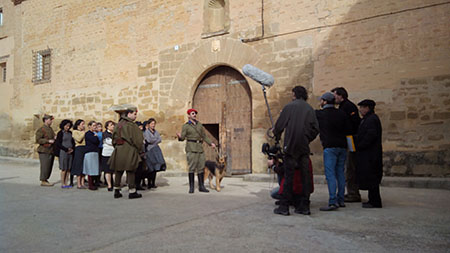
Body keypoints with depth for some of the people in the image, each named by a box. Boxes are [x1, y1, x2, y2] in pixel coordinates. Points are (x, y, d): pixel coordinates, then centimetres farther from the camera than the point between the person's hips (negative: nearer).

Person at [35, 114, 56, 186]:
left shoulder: (50, 129, 18)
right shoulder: (41, 129, -9)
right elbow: (38, 140, -15)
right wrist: (48, 141, -20)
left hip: (51, 151, 8)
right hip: (44, 151, -8)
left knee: (49, 166, 9)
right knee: (45, 166, -7)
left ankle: (45, 180, 18)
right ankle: (43, 181, 0)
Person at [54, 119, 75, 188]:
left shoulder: (70, 133, 13)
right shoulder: (60, 133, -3)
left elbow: (73, 142, 18)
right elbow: (58, 144, -6)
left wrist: (72, 149, 0)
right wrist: (66, 149, -11)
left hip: (70, 153, 5)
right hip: (63, 152, -5)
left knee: (68, 168, 5)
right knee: (64, 169, -4)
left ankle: (66, 183, 11)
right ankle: (62, 184, 4)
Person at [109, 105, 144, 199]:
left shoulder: (118, 125, 10)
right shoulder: (131, 125, -12)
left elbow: (114, 138, 15)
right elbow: (136, 140, -12)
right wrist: (138, 149, 1)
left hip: (118, 150, 7)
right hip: (129, 151, -7)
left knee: (118, 171, 13)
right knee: (130, 171, 0)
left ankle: (116, 191, 18)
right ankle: (132, 192, 4)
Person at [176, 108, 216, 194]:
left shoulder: (199, 124, 15)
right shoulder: (185, 126, 1)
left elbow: (204, 136, 18)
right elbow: (182, 138, -6)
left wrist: (211, 143, 7)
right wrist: (179, 136, -29)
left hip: (200, 147, 5)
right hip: (191, 148, -5)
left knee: (201, 167, 4)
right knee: (192, 167, -6)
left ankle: (201, 186, 11)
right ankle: (191, 187, 0)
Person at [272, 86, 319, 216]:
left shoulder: (289, 107, 0)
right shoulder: (310, 109, 10)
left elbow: (279, 125, 1)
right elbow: (315, 129, 5)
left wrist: (277, 137, 19)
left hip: (290, 146, -3)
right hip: (304, 147, 3)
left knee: (288, 176, -2)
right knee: (305, 175, 7)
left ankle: (284, 206, 0)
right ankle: (304, 206, 10)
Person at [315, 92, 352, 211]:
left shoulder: (319, 114, -3)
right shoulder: (342, 113, 10)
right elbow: (348, 130, 8)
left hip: (330, 147, -6)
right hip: (342, 146, 6)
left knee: (330, 174, -8)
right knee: (340, 173, 11)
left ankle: (333, 202, -13)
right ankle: (340, 200, 16)